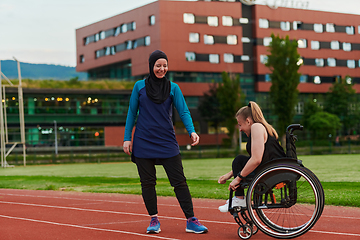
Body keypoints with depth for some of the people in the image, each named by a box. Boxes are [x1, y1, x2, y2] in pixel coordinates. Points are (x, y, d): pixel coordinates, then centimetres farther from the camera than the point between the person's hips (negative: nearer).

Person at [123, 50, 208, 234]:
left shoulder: (173, 88, 5)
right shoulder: (140, 86, 5)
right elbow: (132, 113, 8)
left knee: (179, 181, -4)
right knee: (148, 183, 4)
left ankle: (191, 220, -2)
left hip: (167, 143, 0)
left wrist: (192, 131, -18)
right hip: (143, 143, 0)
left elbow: (184, 112, 0)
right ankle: (154, 220, 16)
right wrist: (127, 138, 3)